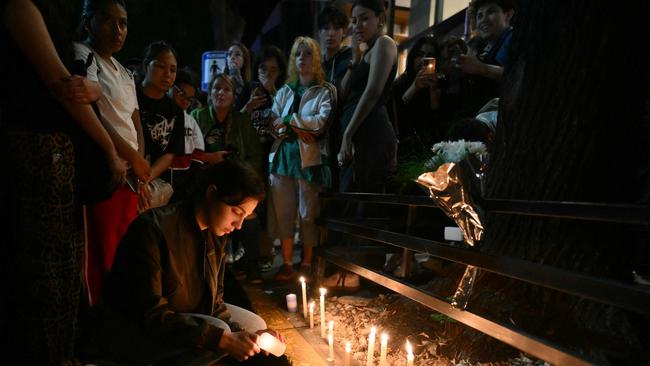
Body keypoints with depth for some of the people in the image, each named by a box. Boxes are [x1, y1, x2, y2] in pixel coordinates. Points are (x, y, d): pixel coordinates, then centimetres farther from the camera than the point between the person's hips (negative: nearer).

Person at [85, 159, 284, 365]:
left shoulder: (216, 234, -4)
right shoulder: (153, 228, -28)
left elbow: (213, 300, -1)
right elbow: (151, 315, -30)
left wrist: (244, 334, -18)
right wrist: (223, 339, -34)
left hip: (183, 317, 8)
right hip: (127, 331, -8)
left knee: (254, 324, 4)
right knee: (216, 332, -28)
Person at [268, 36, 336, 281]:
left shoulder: (326, 90, 4)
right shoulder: (284, 91, 17)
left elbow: (322, 121, -12)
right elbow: (273, 124, 6)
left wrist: (289, 120, -8)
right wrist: (297, 130, -12)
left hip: (310, 159, -4)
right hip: (283, 157, 4)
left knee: (308, 213, 2)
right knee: (283, 212, 4)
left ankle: (306, 264, 16)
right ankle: (287, 263, 16)